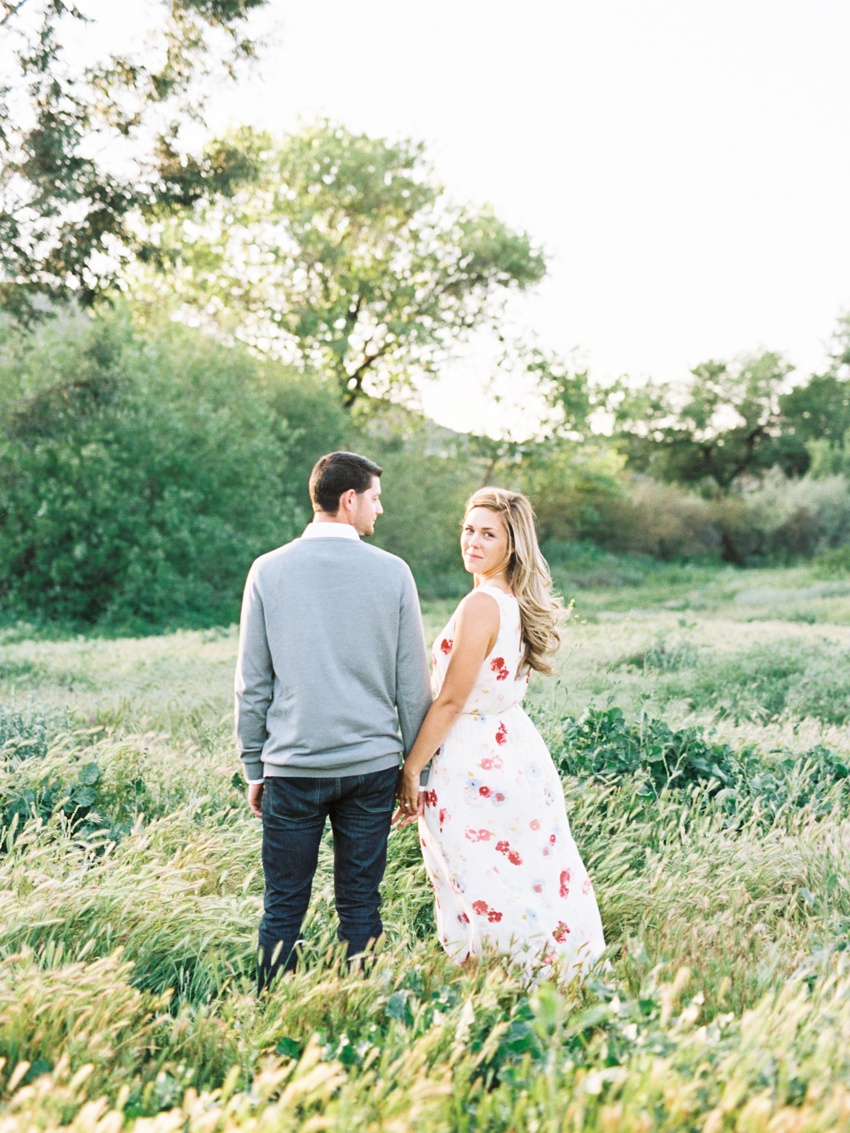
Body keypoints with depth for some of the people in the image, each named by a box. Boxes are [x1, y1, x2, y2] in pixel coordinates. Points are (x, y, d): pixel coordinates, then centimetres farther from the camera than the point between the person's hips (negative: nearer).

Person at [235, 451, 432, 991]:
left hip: (292, 767, 0)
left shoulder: (269, 571, -2)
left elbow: (252, 683, 1)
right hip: (372, 764, 0)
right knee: (360, 905, 10)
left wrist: (255, 768, 10)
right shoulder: (392, 572, -3)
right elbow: (413, 683, 2)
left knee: (284, 906, 9)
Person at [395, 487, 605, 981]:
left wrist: (410, 771, -10)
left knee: (486, 903, 1)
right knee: (537, 885, 15)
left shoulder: (480, 606, -19)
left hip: (475, 769, -9)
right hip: (520, 753, 9)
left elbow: (451, 701, -18)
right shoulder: (519, 602, 8)